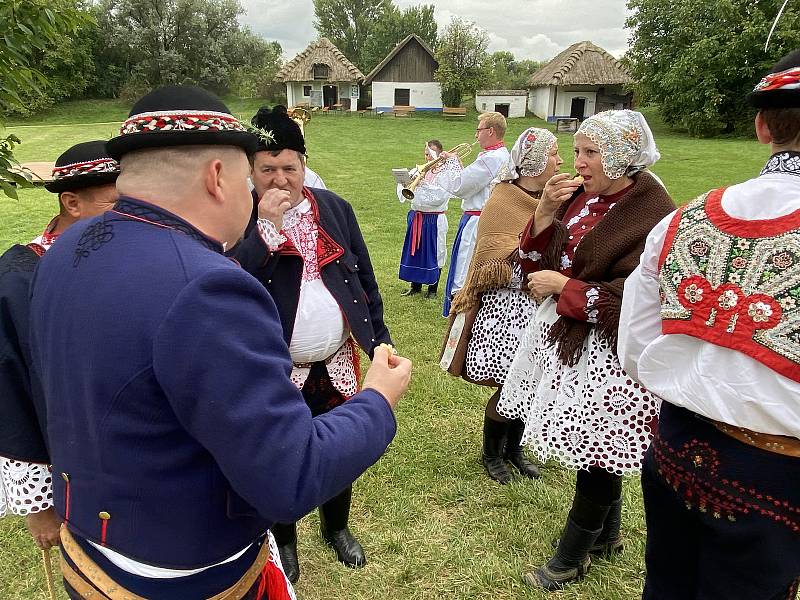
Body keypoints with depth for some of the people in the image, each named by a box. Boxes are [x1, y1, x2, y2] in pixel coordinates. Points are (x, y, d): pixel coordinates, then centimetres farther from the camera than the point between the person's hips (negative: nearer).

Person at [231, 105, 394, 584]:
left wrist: (379, 338, 4)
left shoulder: (334, 208, 1)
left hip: (338, 363, 3)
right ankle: (283, 540, 41)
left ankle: (337, 526, 46)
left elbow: (365, 276, 5)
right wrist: (267, 226, -27)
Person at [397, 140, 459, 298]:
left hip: (435, 219, -5)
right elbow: (404, 192, 7)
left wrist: (424, 184, -20)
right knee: (415, 251, 10)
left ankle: (433, 288, 15)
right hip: (416, 218, 5)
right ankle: (415, 286, 24)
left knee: (434, 254, 2)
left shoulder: (446, 173, -4)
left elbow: (441, 196, -18)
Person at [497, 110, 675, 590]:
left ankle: (571, 558, 27)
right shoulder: (580, 196, 3)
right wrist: (545, 213, -11)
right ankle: (607, 534, 43)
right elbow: (538, 264, 4)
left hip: (610, 351, -7)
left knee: (596, 450, 7)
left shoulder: (654, 216, -18)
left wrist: (561, 287, -16)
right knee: (598, 448, 20)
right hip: (567, 334, 7)